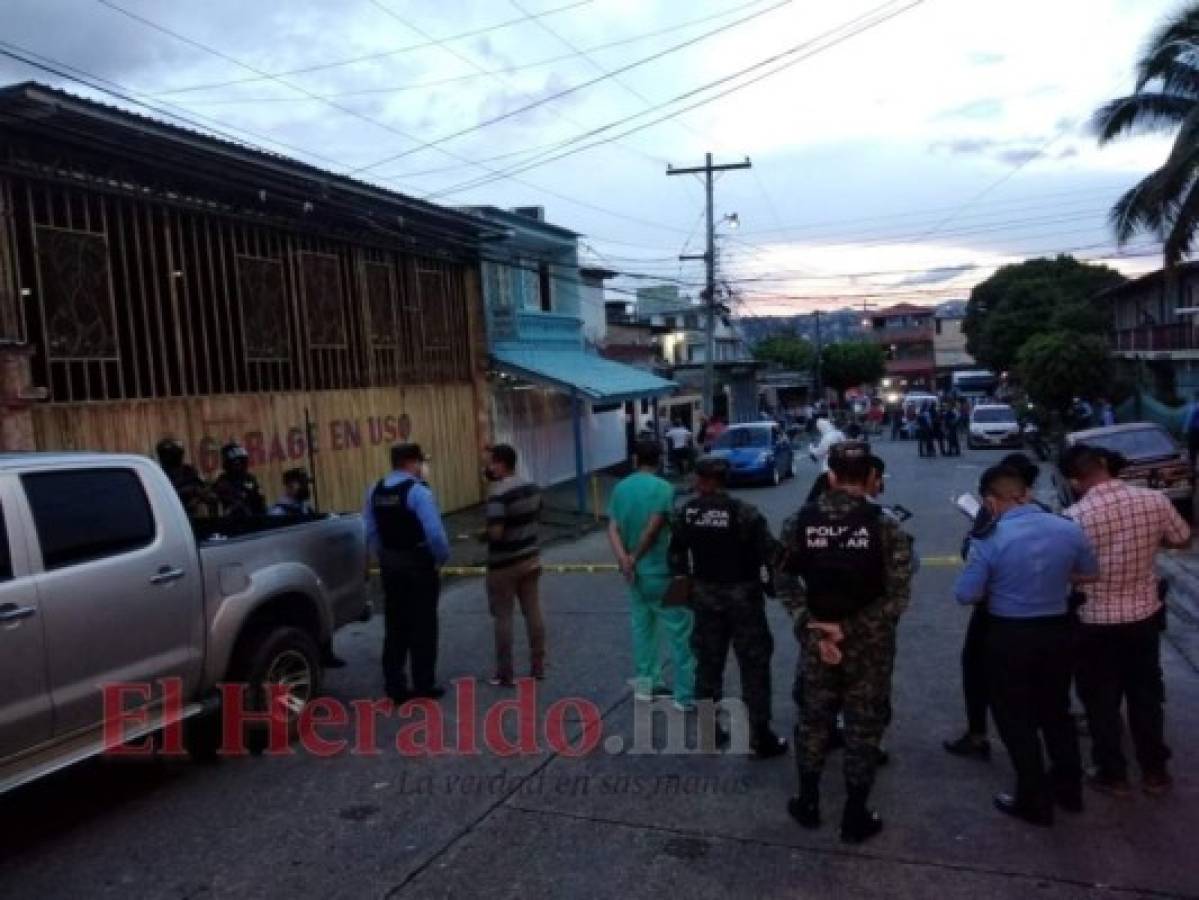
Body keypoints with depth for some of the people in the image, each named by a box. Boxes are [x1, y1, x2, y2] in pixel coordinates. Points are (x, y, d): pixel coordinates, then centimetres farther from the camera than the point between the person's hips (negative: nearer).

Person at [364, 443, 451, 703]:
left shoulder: (375, 491, 5)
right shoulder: (418, 490, -17)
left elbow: (370, 531, 7)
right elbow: (435, 532, -22)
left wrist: (384, 556, 15)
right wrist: (442, 557, -6)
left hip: (390, 564, 6)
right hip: (418, 564, -6)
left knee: (395, 626, 13)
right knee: (422, 626, 5)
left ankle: (395, 686, 18)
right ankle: (424, 685, 13)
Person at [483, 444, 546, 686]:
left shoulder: (498, 494, -21)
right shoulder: (532, 487, 4)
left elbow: (496, 532, -26)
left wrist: (483, 533, -7)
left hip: (504, 565, -7)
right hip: (531, 559, 7)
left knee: (503, 618, 4)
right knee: (533, 613, 13)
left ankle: (504, 675, 11)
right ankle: (538, 666, 21)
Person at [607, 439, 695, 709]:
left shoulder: (620, 489, 5)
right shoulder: (663, 488, -14)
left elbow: (612, 528, -3)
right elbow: (653, 529, -21)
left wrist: (623, 558, -14)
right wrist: (635, 558, -11)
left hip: (636, 572, 7)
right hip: (661, 571, -7)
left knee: (642, 626, 17)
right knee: (680, 631, 0)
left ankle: (645, 683, 24)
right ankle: (686, 694, 3)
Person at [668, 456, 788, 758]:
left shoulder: (686, 513, -3)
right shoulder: (744, 513, -18)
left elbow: (676, 555, 6)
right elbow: (770, 553, -17)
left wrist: (685, 582, 19)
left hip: (705, 597, 4)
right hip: (743, 596, -4)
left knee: (707, 663, 16)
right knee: (754, 667, 5)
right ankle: (761, 737, 10)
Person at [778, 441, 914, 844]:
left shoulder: (800, 522, -6)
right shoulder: (885, 527, -14)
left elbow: (785, 582, -5)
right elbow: (897, 598, -17)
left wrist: (811, 627, -8)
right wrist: (848, 629, -16)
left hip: (815, 639, 2)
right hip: (869, 645, -2)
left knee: (813, 720, 19)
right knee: (864, 728, 13)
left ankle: (807, 804, 33)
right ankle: (855, 818, 25)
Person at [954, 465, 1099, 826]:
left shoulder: (989, 541, -20)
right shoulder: (1069, 529, -5)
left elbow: (966, 595, -17)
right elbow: (1090, 574, 11)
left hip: (1009, 637, -5)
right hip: (1058, 631, 5)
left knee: (1016, 719, 10)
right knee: (1056, 711, 23)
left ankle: (1035, 801, 20)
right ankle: (1069, 788, 37)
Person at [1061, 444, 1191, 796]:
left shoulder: (1075, 516, -22)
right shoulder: (1155, 500, -11)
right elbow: (1182, 540, 6)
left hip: (1096, 621, -4)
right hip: (1145, 614, 4)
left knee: (1101, 701, 13)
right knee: (1146, 694, 20)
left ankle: (1112, 774, 26)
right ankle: (1155, 771, 33)